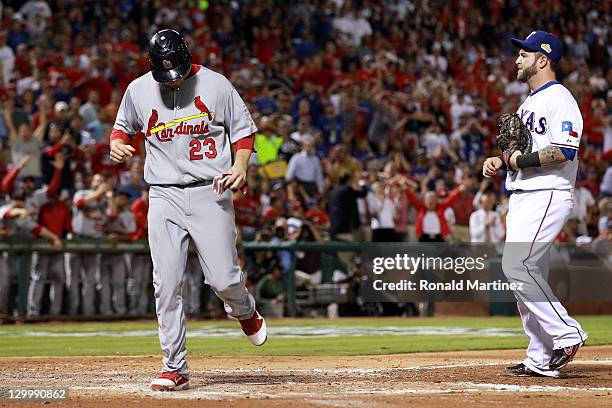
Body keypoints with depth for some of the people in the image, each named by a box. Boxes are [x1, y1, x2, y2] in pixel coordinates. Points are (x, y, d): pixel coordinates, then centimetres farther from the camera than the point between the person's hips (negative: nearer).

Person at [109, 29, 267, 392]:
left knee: (224, 280, -6)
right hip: (164, 197, 2)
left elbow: (243, 129, 6)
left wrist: (240, 166, -11)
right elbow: (124, 126, 22)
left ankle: (243, 310, 32)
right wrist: (117, 143, -2)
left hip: (210, 194, -2)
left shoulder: (215, 84, -2)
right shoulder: (138, 90, 4)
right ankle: (175, 368, 1)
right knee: (166, 285, -6)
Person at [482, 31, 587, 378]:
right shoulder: (529, 104, 21)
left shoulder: (559, 99, -10)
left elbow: (565, 151, -20)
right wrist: (500, 161, 9)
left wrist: (522, 160, -16)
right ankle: (541, 360, 9)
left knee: (517, 265, -20)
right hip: (522, 198, 10)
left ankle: (566, 333, -14)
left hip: (547, 196, -10)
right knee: (527, 274, 7)